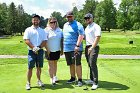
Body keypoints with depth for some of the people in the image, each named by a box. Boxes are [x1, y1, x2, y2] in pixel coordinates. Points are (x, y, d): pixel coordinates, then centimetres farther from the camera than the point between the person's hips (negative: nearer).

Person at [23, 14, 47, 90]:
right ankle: (28, 83, 4)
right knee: (30, 67, -4)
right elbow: (26, 40, -6)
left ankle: (39, 80, 23)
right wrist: (33, 48, -17)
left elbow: (45, 41, 5)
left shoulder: (42, 30, 12)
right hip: (31, 51, -3)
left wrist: (39, 47, -11)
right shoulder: (28, 30, 4)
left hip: (40, 51, 3)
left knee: (39, 67, 9)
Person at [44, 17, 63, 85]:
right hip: (50, 51, -4)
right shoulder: (47, 30, -6)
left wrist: (62, 49, 10)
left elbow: (61, 40, 12)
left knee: (55, 63, 15)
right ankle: (51, 78, 7)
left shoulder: (59, 30, 8)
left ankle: (55, 76, 29)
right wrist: (47, 49, -14)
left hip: (57, 50, 4)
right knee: (51, 64, 1)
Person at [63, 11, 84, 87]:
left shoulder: (77, 25, -6)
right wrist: (63, 47, 20)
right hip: (67, 48, 7)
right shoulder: (65, 25, 18)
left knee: (77, 64, -6)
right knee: (71, 64, 14)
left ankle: (80, 80, 2)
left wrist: (77, 45, -23)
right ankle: (73, 78, 26)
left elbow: (81, 35, -16)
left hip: (75, 49, -7)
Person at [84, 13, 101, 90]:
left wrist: (92, 47, -25)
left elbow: (97, 37, -19)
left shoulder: (96, 26, -8)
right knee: (89, 64, 13)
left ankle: (95, 83, -7)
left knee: (93, 64, -12)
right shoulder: (87, 27, 19)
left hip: (94, 47, -8)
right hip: (87, 47, 8)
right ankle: (92, 79, 25)